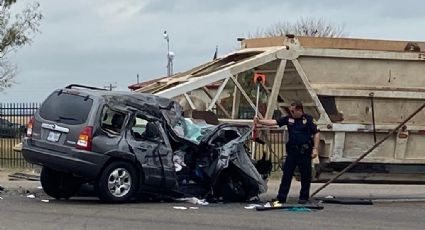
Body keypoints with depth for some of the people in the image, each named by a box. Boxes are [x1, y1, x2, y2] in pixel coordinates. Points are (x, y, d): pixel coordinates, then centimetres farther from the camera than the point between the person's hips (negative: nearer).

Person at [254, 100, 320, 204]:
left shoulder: (308, 119, -2)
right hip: (292, 151, 3)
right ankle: (281, 197, 5)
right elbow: (273, 122, -1)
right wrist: (259, 121, -14)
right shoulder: (288, 118, 6)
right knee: (286, 174, 2)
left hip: (305, 152, -3)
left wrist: (315, 149, -10)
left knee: (305, 175, 3)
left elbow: (316, 134, -2)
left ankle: (304, 197, 14)